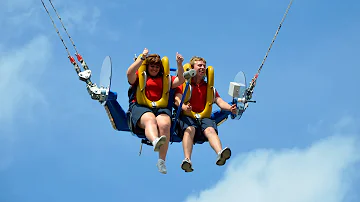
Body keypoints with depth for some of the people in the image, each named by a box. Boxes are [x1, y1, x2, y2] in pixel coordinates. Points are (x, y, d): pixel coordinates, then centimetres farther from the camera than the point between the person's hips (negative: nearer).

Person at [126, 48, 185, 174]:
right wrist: (142, 58, -3)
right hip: (140, 107, -2)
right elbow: (129, 73, 0)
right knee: (150, 120, -39)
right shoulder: (139, 76, 22)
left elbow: (181, 80, 20)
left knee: (164, 124, -33)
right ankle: (155, 141, -73)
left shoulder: (165, 79, 31)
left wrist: (179, 65, 6)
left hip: (161, 108, 2)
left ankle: (162, 161, -34)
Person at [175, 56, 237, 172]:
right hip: (187, 116, -2)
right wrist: (184, 107, -26)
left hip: (204, 117, 2)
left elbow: (219, 101, 13)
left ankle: (220, 154, -59)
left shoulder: (208, 87, 26)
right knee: (190, 129, -36)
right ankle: (187, 160, -54)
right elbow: (177, 99, -2)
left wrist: (230, 108, -9)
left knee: (210, 129, -30)